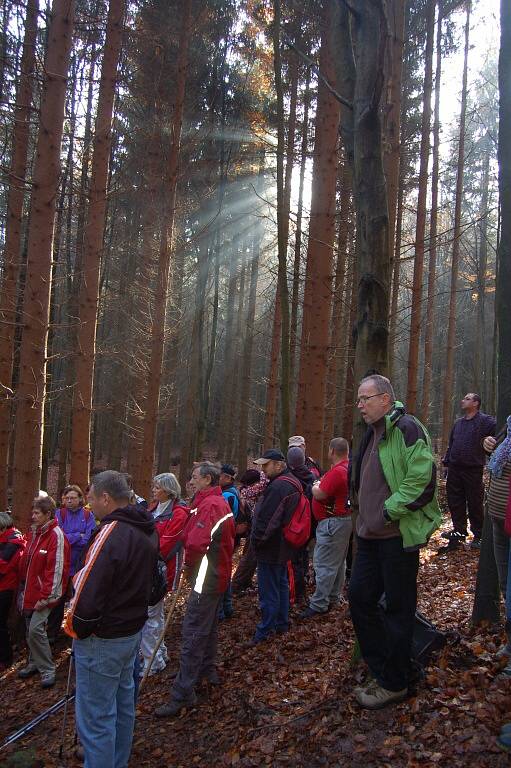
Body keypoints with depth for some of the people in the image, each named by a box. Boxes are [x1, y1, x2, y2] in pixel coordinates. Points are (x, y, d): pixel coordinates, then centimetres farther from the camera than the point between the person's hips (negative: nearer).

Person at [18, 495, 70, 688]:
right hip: (29, 592, 8)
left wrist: (46, 597, -18)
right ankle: (35, 663, 32)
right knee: (30, 630, 14)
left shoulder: (56, 536, -16)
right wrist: (23, 588, 13)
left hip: (43, 594, -8)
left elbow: (56, 569, -19)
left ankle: (47, 669, 3)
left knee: (36, 629, -11)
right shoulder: (34, 533, 9)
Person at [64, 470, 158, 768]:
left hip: (102, 639, -9)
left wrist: (76, 628, -11)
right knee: (123, 703, 22)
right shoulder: (148, 531, 4)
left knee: (96, 716, 3)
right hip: (133, 630, 9)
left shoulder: (110, 533, -25)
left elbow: (88, 592, -26)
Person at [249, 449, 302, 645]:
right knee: (281, 585, 19)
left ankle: (265, 631, 7)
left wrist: (256, 540, -10)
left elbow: (266, 519, -24)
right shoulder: (292, 483, 11)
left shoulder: (277, 487, -24)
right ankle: (282, 624, 30)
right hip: (283, 547, 11)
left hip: (270, 548, -11)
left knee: (268, 591, -1)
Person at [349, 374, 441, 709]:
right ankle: (380, 668, 27)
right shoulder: (374, 433, 15)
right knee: (360, 596, 12)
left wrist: (390, 511, -19)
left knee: (398, 607, 2)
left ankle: (394, 684, 16)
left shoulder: (406, 428, -14)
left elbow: (422, 479, -23)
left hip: (399, 534, -9)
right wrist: (367, 515, 15)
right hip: (371, 535, 9)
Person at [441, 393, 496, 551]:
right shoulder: (458, 422, 14)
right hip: (454, 469, 6)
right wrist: (446, 460, 14)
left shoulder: (484, 421, -8)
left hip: (473, 470, -6)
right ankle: (459, 531, 26)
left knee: (475, 504, 2)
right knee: (455, 501, 12)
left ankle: (478, 535, 15)